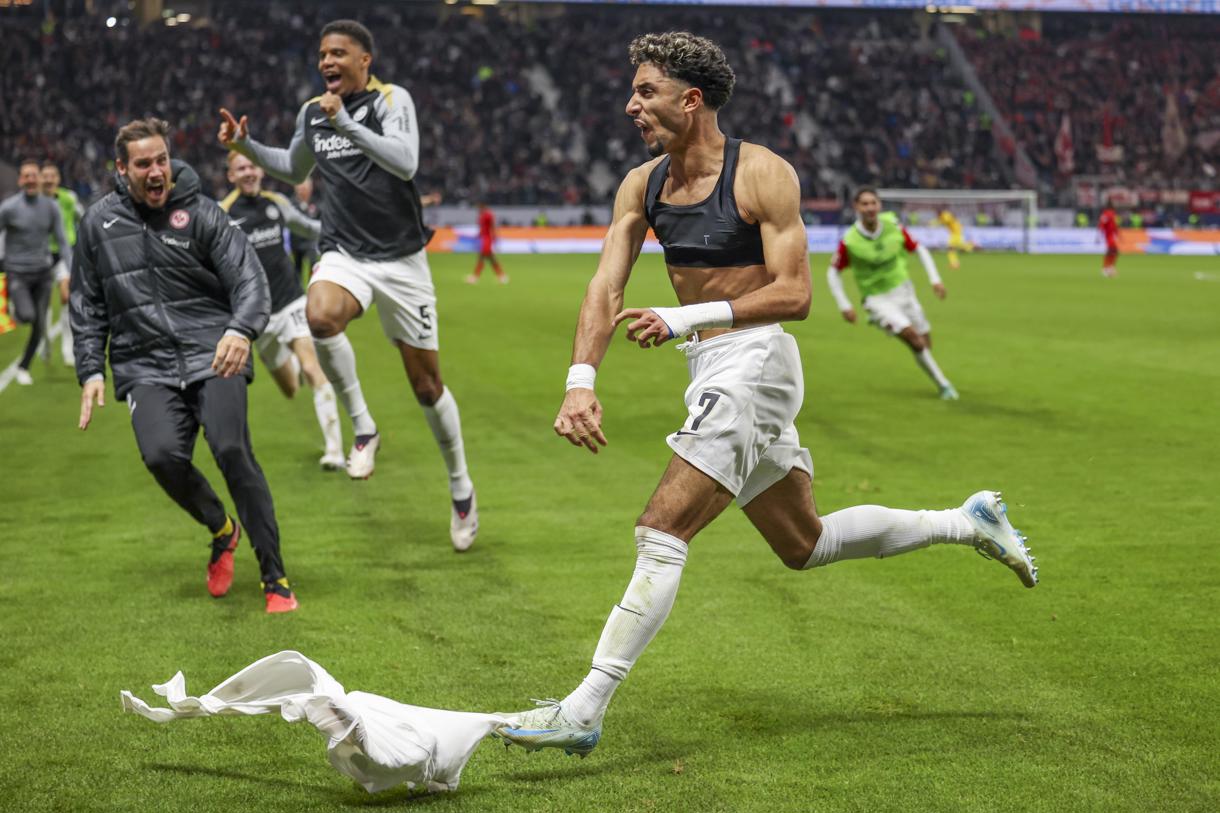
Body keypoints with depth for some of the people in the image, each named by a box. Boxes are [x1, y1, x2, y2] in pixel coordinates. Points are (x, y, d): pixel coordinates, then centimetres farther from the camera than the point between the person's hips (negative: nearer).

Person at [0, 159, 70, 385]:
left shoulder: (51, 207, 0)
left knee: (39, 328, 2)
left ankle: (23, 368, 23)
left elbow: (62, 240, 3)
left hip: (42, 273, 3)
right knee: (27, 315, -24)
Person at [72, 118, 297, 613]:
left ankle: (275, 579, -9)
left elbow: (249, 278, -7)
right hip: (145, 366, 2)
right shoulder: (99, 222, 10)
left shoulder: (201, 213, 1)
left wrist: (241, 329, -27)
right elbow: (87, 305, 17)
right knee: (162, 455, -23)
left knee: (232, 450, -22)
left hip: (212, 354, -2)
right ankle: (221, 531, 9)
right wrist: (91, 371, 7)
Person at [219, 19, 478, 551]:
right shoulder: (311, 112, 8)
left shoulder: (392, 99, -7)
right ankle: (363, 429, -13)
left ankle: (461, 488, 23)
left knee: (426, 382, 2)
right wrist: (246, 146, 12)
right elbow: (294, 170, 26)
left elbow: (405, 163, -24)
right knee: (319, 315, -33)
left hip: (400, 257, -3)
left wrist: (347, 123, -29)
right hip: (344, 253, 3)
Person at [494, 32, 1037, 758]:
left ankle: (585, 712, -15)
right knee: (806, 546, 19)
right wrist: (581, 381, -17)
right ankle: (969, 522, 35)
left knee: (662, 532, -16)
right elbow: (606, 288, -2)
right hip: (712, 372, 9)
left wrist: (684, 318, -26)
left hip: (754, 362, -9)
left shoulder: (762, 174, -13)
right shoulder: (642, 184, 7)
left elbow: (794, 294, -18)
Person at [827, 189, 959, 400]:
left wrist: (935, 279, -5)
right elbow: (833, 272, -5)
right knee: (911, 335, -23)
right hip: (877, 299, -4)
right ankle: (943, 385, -12)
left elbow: (919, 249, 4)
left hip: (902, 290, 4)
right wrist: (844, 305, -11)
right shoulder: (849, 241, -18)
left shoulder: (893, 226, -11)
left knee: (925, 342, 7)